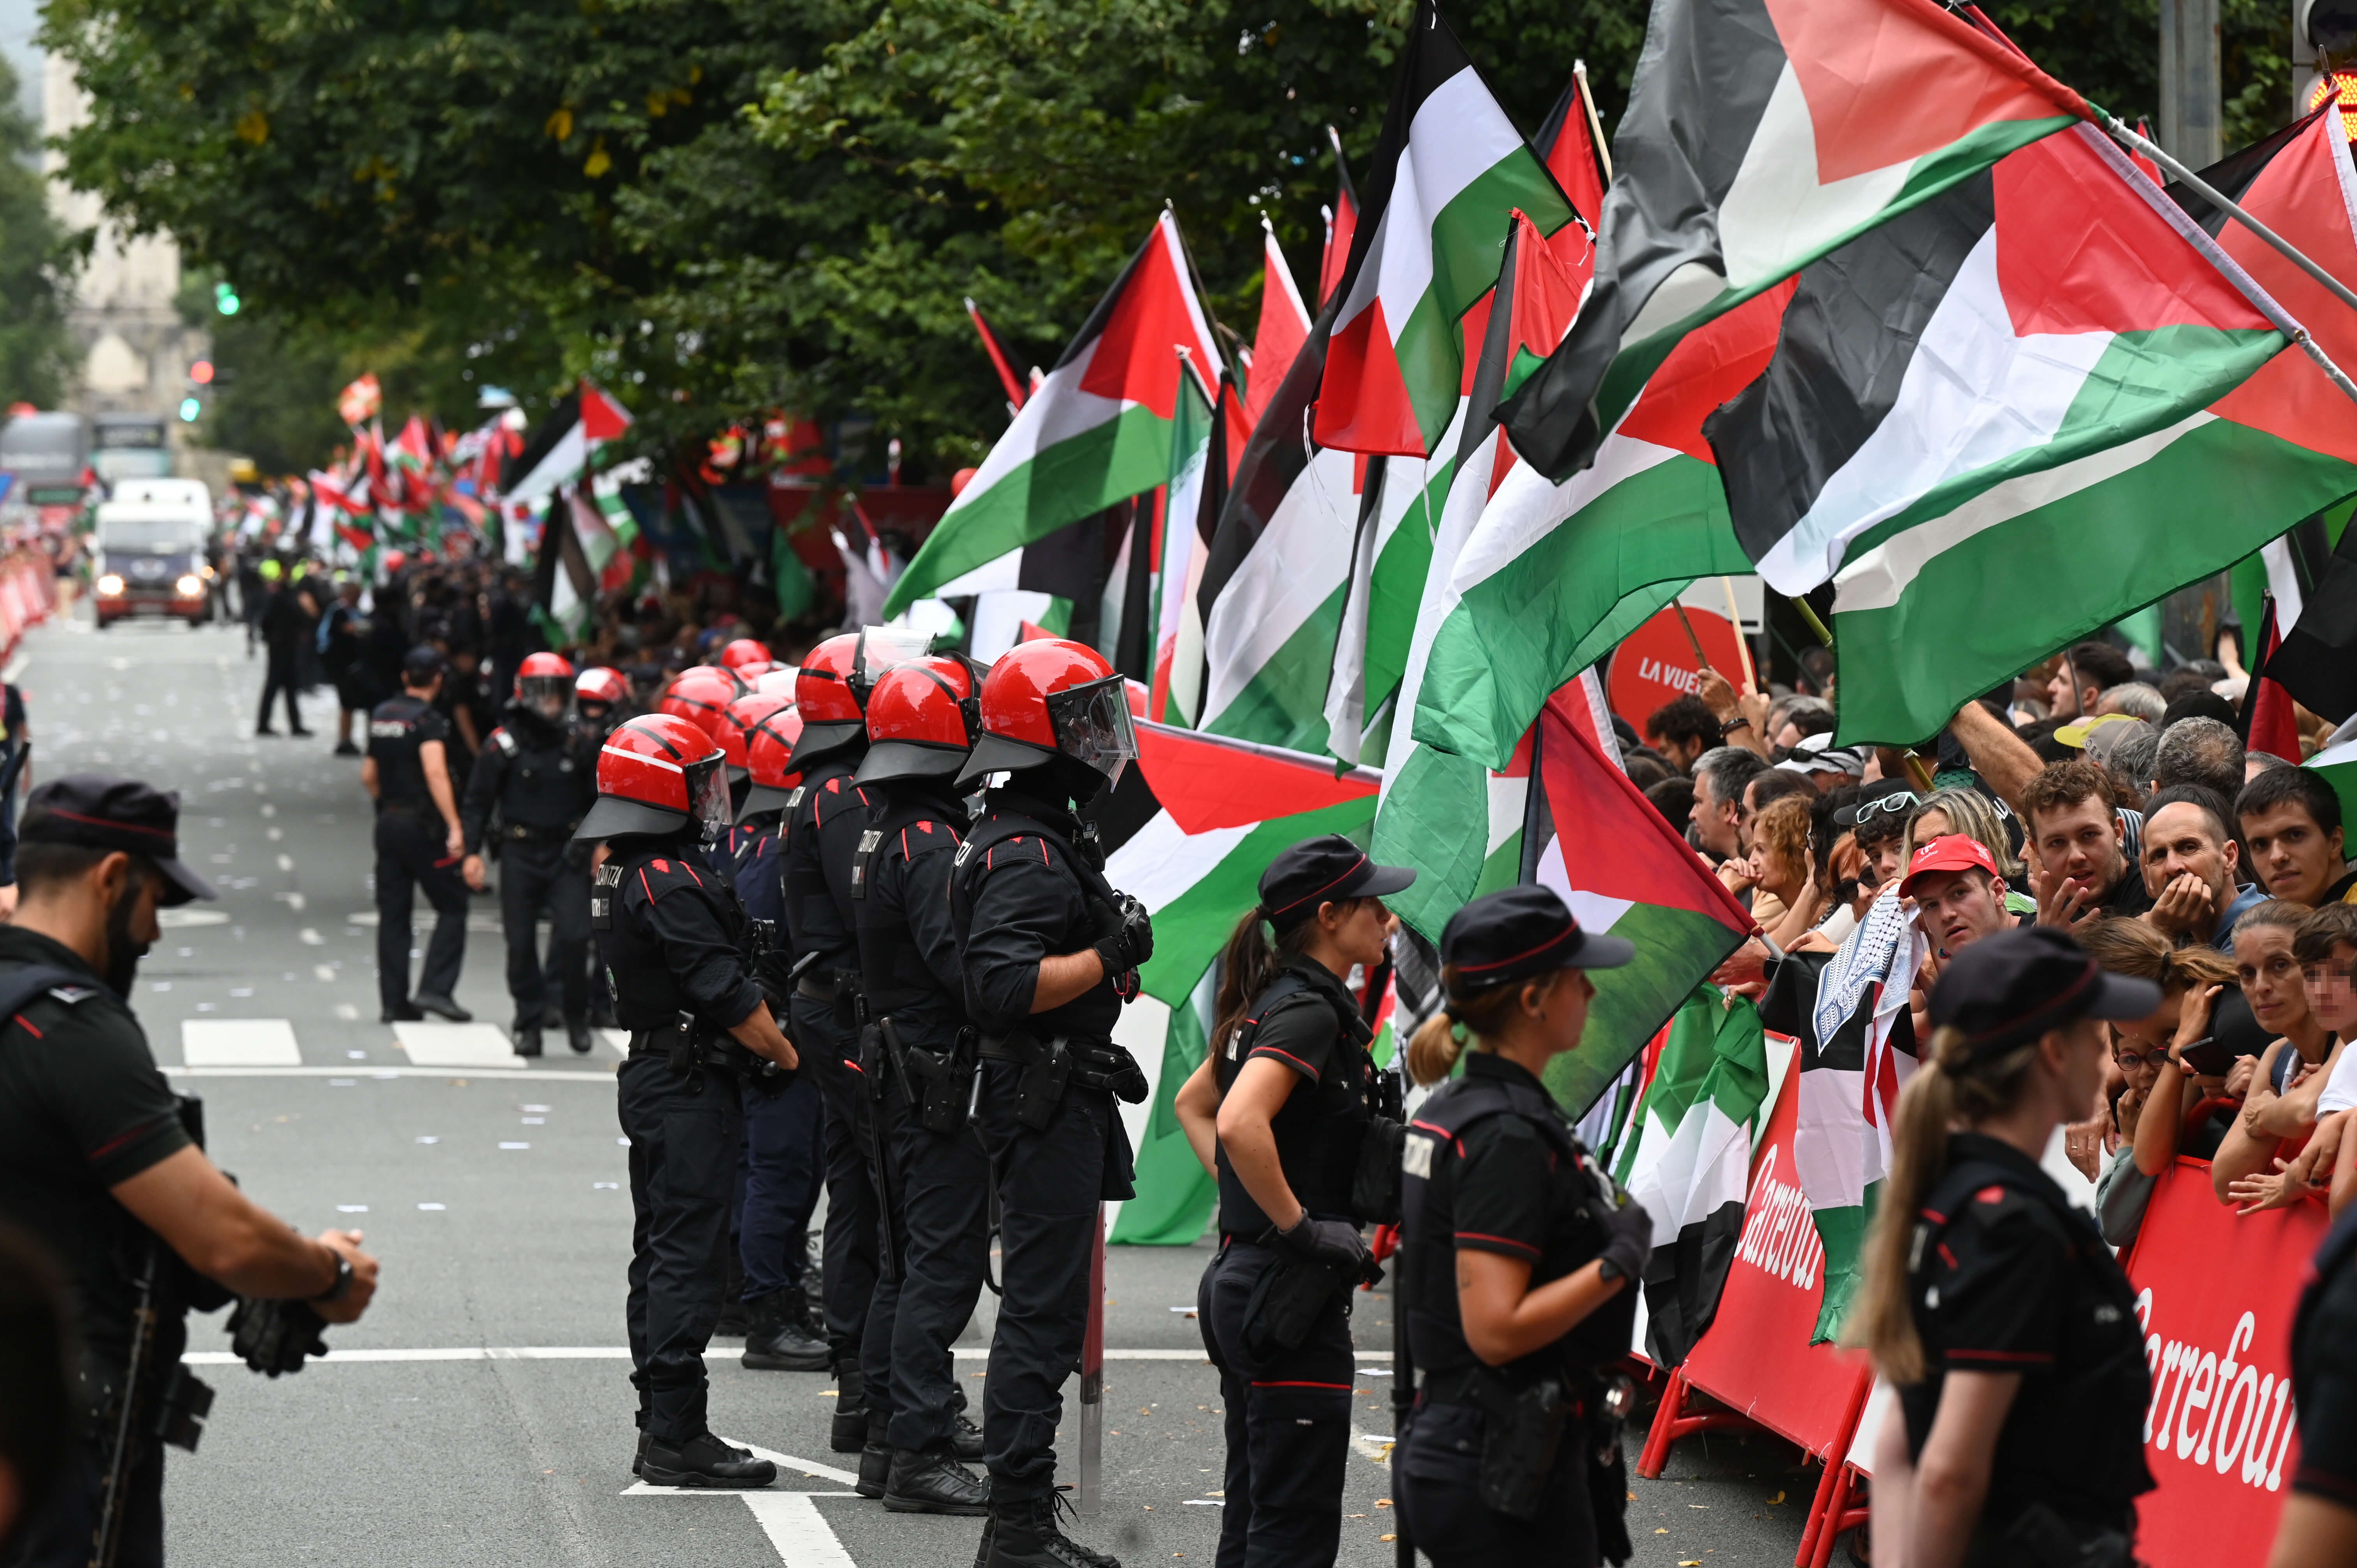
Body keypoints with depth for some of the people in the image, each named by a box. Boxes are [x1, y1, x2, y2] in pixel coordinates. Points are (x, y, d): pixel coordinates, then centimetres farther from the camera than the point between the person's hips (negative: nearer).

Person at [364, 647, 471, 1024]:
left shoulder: (381, 716, 11)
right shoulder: (428, 720, -13)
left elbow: (369, 775, 19)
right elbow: (435, 773, -26)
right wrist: (455, 827, -28)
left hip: (388, 823, 7)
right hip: (423, 824, -7)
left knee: (393, 914, 9)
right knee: (452, 907, 0)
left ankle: (394, 1002, 9)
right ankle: (435, 989, -11)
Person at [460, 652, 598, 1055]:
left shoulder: (580, 742, 2)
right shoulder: (502, 745, -3)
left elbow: (599, 796, 11)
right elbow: (478, 801, 1)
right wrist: (472, 851, -6)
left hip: (566, 854, 0)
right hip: (519, 854, 0)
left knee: (573, 936, -11)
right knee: (521, 943, 3)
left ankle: (576, 1014, 9)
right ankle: (529, 1024, 14)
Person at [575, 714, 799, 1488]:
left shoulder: (620, 875, 12)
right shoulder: (670, 884, -20)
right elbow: (727, 995, -20)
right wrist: (794, 1059, -9)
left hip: (650, 1079, 10)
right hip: (690, 1090, -10)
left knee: (661, 1255, 13)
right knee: (687, 1258, -8)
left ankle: (662, 1429, 18)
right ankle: (676, 1436, -8)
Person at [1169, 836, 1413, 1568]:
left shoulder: (1272, 1005, 13)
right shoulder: (1309, 1012, -16)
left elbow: (1192, 1103, 28)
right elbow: (1240, 1124, -32)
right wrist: (1299, 1225, -22)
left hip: (1240, 1285, 10)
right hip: (1292, 1295, -10)